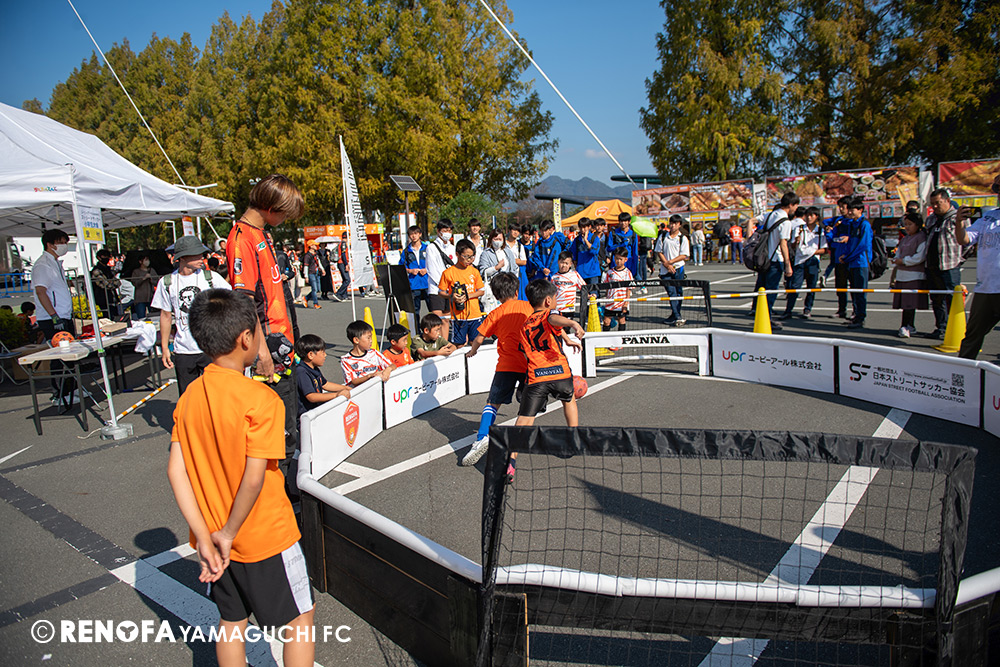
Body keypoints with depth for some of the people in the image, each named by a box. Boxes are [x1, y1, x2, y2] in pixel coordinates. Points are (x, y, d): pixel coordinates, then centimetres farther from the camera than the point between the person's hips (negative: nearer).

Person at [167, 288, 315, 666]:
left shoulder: (189, 397, -4)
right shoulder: (261, 399, -23)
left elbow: (176, 471, -7)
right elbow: (254, 479, -26)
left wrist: (205, 536, -7)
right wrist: (228, 533, -12)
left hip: (215, 540, 7)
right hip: (267, 537, -6)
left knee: (231, 620, 24)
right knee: (300, 619, 13)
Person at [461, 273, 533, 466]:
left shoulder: (496, 313, 4)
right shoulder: (529, 307, 9)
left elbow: (479, 338, 6)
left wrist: (473, 350, 27)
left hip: (506, 365, -2)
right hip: (529, 364, 2)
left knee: (493, 403, 1)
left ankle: (482, 437, -17)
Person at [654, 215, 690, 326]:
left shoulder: (683, 238, 2)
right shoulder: (663, 236, 8)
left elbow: (684, 255, -4)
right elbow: (659, 251, 5)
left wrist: (670, 262, -14)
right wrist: (667, 264, -7)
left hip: (678, 268, 0)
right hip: (665, 270, 0)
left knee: (678, 293, 2)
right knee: (672, 292, -7)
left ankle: (674, 316, 13)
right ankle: (678, 317, -9)